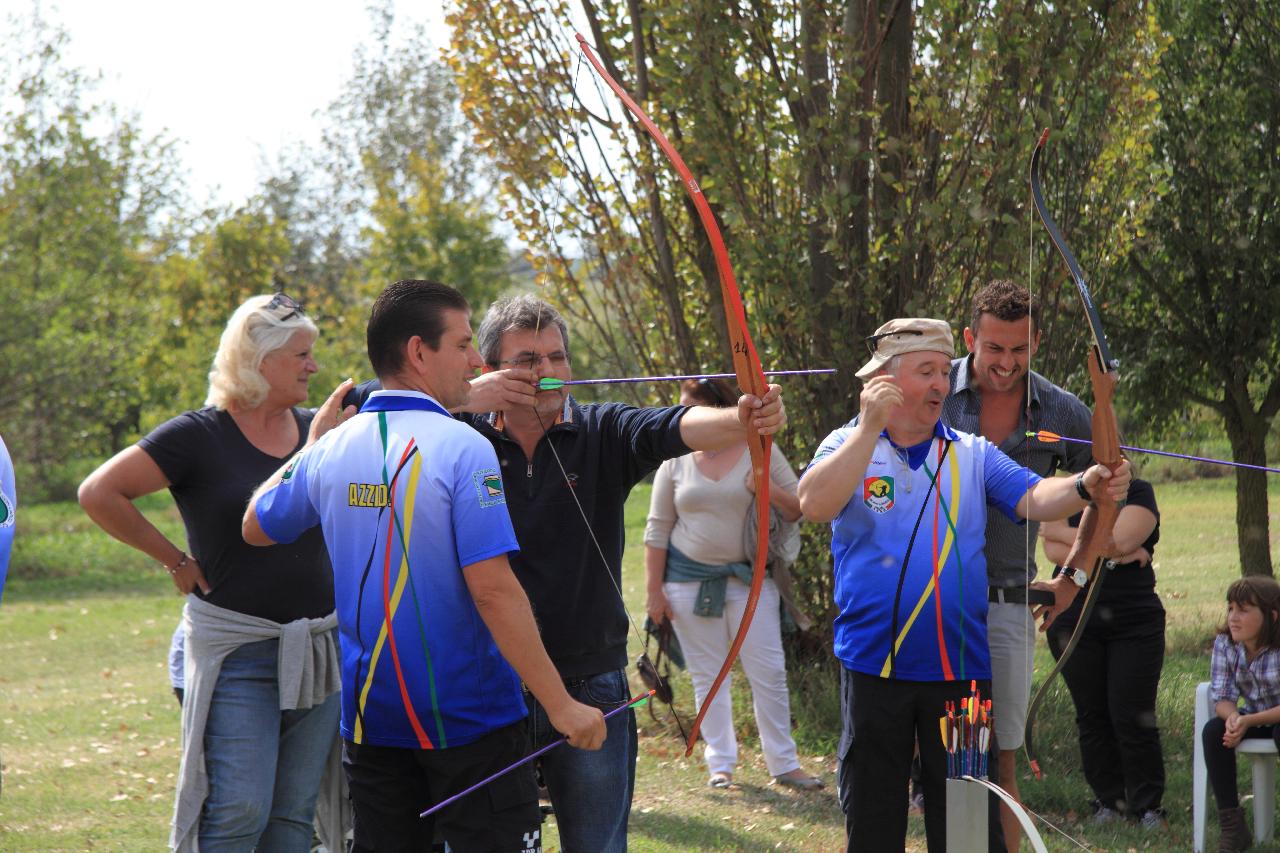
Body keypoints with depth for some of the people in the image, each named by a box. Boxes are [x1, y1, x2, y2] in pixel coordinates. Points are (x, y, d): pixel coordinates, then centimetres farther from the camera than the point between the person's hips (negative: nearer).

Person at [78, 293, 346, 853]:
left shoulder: (319, 430, 9)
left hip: (319, 649, 5)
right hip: (237, 652, -5)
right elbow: (99, 494, -10)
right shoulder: (199, 436, -7)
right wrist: (176, 560, -6)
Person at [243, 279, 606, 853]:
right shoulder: (462, 448, -15)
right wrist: (560, 704, -18)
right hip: (468, 718, -5)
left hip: (370, 718, 6)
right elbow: (492, 589, -21)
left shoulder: (331, 451, 1)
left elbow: (255, 527, 18)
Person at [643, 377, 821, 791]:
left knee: (769, 673, -3)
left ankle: (783, 764, 5)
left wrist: (770, 491, -18)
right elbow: (658, 528, 7)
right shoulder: (675, 461, 4)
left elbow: (799, 510, 2)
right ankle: (720, 764, 12)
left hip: (750, 578, -1)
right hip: (689, 580, 1)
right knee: (707, 677, 5)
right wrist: (654, 589, 3)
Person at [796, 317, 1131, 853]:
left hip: (959, 668, 1)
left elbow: (1032, 497, -10)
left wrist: (1083, 487, -31)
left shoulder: (972, 455, 5)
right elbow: (815, 505, -19)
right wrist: (869, 427, -23)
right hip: (873, 666, -1)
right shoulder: (849, 447, 0)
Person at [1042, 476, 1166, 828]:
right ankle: (1109, 801, 14)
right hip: (1074, 624, 2)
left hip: (1135, 624, -2)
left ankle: (1148, 806, 3)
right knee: (1092, 717, 4)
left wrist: (1059, 531, -6)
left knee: (1132, 717, -6)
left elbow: (1119, 540, -14)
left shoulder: (1138, 493, 2)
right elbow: (1055, 552, -9)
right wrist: (1119, 554, -13)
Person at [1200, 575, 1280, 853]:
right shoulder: (1224, 644, -10)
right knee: (1213, 731, -22)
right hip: (1251, 719, 5)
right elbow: (1222, 696, -10)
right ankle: (1232, 825, -19)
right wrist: (1232, 717, -33)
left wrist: (1248, 721, -36)